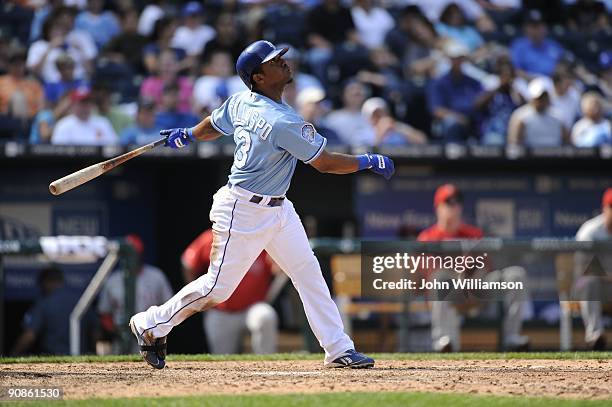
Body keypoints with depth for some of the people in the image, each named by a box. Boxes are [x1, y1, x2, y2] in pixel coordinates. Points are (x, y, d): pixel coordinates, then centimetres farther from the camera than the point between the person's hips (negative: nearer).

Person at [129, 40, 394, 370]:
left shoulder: (241, 102, -2)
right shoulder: (283, 122, -28)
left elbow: (213, 126, 17)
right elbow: (325, 163, -22)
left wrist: (187, 135, 38)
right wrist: (369, 162, -9)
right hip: (244, 212, -10)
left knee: (308, 272, 5)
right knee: (218, 287, 1)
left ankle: (338, 349, 6)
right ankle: (151, 325, 18)